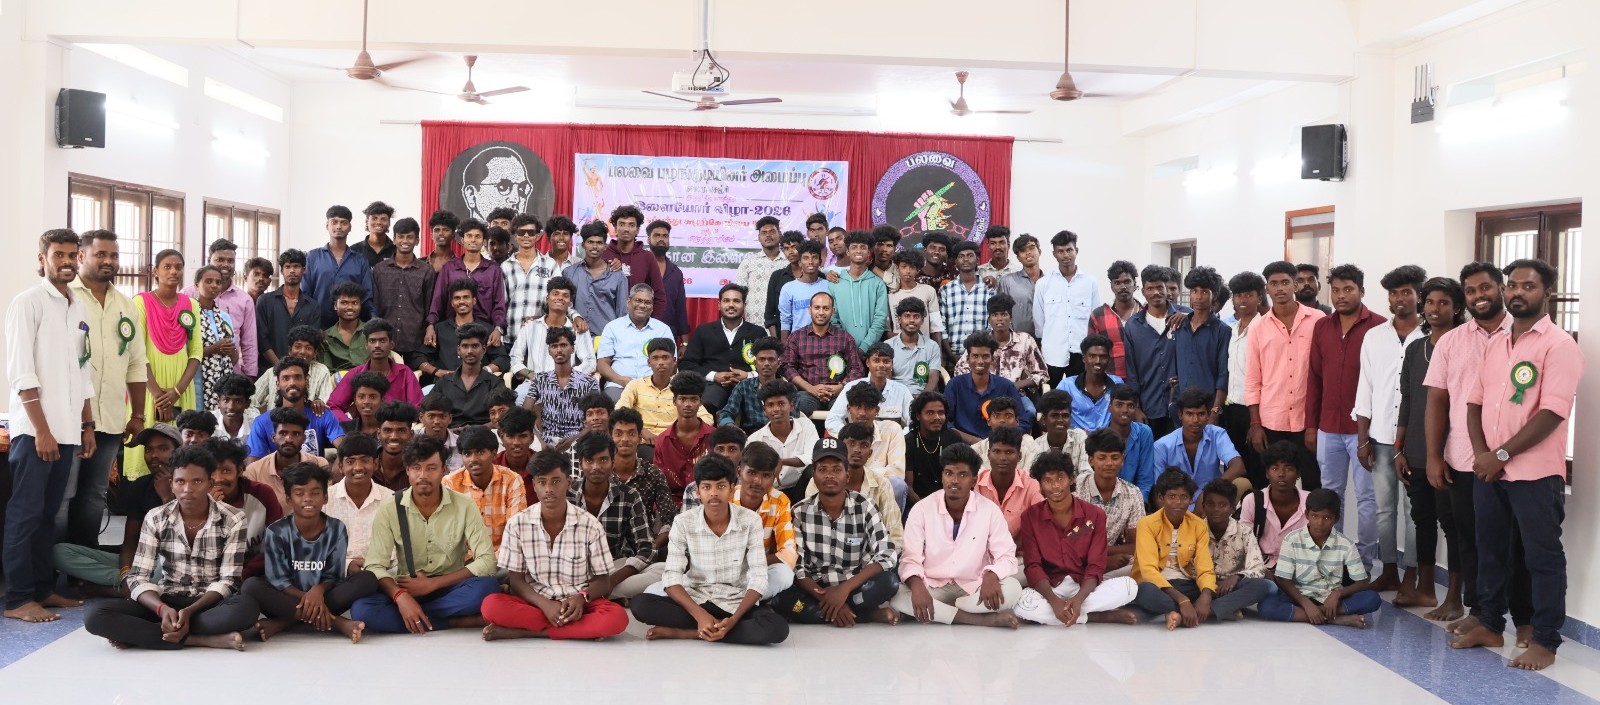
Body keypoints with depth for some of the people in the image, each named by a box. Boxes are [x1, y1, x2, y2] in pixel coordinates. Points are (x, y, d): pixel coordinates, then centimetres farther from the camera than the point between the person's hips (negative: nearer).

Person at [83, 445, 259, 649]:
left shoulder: (232, 520, -6)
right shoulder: (155, 518, -1)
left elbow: (228, 581, -9)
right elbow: (138, 577, -5)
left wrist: (190, 611, -26)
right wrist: (162, 609, -26)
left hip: (211, 603, -2)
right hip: (167, 602, 2)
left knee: (246, 607, -38)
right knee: (96, 615, -24)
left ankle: (139, 635, -26)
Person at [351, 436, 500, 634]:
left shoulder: (464, 506, -7)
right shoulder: (389, 510, -4)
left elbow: (486, 561, -14)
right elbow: (375, 566, -10)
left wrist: (432, 583, -18)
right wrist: (400, 596, -31)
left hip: (450, 589, -1)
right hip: (406, 591, 2)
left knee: (487, 586, -33)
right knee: (362, 609, -30)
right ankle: (458, 622, -25)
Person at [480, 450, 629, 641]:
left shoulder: (590, 525, -4)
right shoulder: (517, 524, -2)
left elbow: (602, 581, 2)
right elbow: (516, 580, 0)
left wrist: (582, 597, -20)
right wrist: (544, 605, -18)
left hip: (577, 605, 0)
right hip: (536, 603, 1)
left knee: (617, 617, -32)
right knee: (491, 605, -29)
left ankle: (522, 632, -25)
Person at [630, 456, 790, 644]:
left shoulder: (750, 521, -9)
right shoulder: (683, 523, -7)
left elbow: (758, 579, -11)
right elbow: (672, 578, -13)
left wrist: (733, 620, -26)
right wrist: (700, 615, -29)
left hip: (736, 603, 0)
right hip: (695, 601, 0)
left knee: (778, 628, -32)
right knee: (640, 605, -26)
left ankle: (684, 633, -24)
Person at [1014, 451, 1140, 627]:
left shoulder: (1094, 515, -3)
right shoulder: (1030, 516, -4)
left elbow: (1096, 566, -8)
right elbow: (1032, 566, -9)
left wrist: (1079, 599, -28)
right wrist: (1054, 601, -28)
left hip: (1085, 586, 0)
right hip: (1048, 588, 0)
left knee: (1129, 586, -27)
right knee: (1024, 605, -36)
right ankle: (1105, 616, -23)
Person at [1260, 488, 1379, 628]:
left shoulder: (1345, 545, -4)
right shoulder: (1292, 540, -7)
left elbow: (1362, 583, -2)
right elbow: (1283, 581, -8)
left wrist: (1338, 593, -21)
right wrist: (1306, 604, -23)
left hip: (1331, 600, 1)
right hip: (1300, 597, 0)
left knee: (1372, 599, -25)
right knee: (1266, 605, -32)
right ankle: (1336, 619, -30)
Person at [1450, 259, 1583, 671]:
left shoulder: (1559, 345, -9)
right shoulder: (1495, 344, 12)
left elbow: (1552, 412, -17)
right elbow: (1475, 401, 11)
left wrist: (1502, 454, -16)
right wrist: (1481, 452, -5)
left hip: (1534, 473, -6)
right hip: (1487, 470, 7)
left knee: (1542, 557, 3)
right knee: (1491, 551, 15)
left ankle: (1545, 642, 11)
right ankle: (1490, 625, 27)